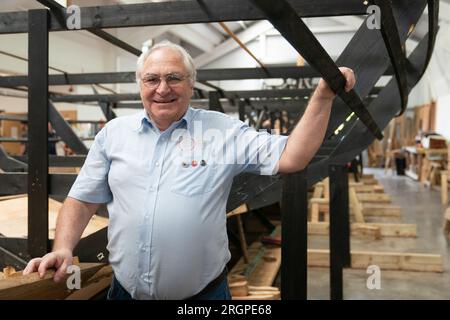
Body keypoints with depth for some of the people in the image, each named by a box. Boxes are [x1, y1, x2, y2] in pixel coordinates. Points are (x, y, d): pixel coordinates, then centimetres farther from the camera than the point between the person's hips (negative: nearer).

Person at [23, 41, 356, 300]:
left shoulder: (223, 130, -5)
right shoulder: (114, 133, 3)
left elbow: (290, 158, -11)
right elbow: (83, 200, 7)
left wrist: (324, 96, -18)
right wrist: (63, 249, -8)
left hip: (203, 292, -1)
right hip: (125, 291, 2)